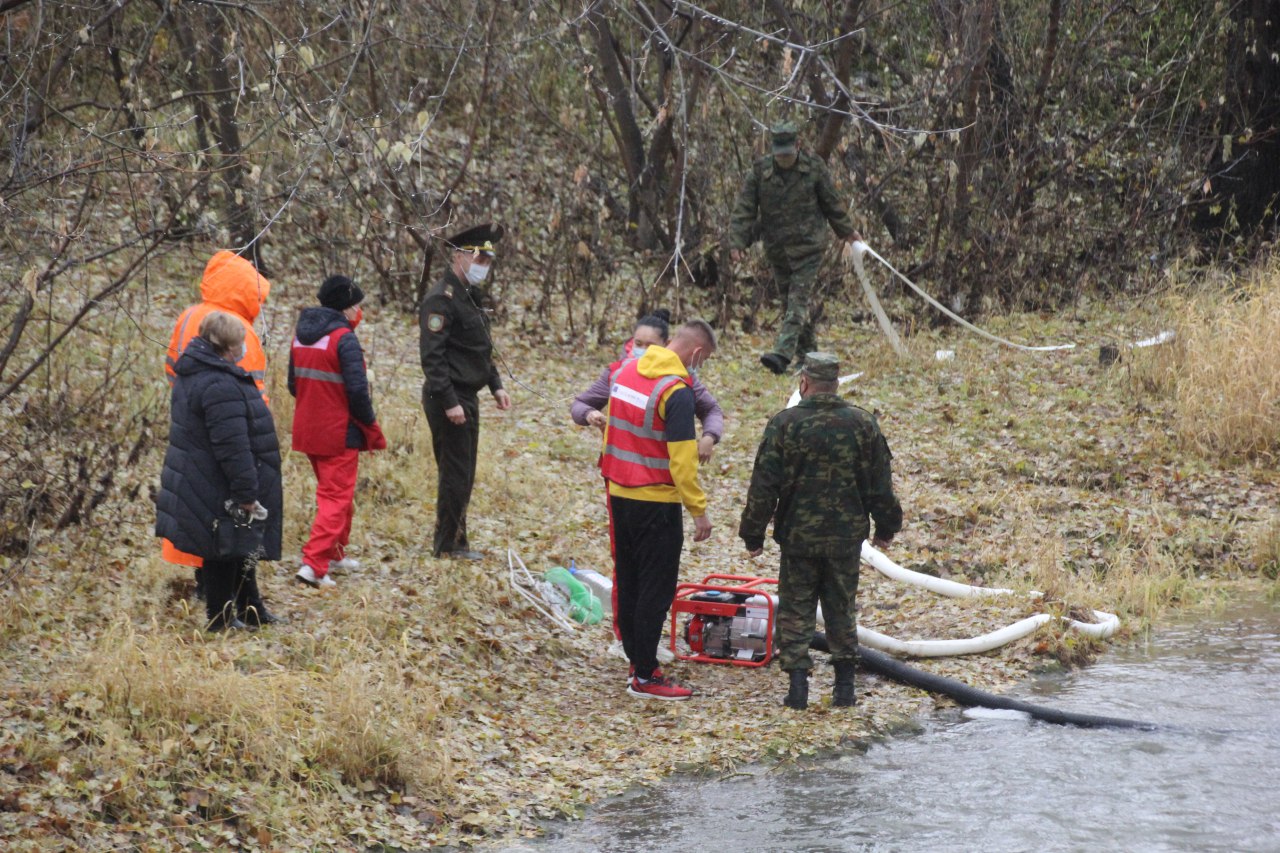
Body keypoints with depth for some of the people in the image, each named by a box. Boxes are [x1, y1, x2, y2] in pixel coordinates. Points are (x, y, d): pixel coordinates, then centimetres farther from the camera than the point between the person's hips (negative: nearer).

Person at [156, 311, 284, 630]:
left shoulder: (192, 374, 10)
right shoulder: (221, 386, -26)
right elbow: (233, 448, -28)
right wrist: (246, 493, -24)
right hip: (221, 494, -11)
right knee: (225, 550, 2)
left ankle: (251, 608, 32)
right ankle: (221, 617, 13)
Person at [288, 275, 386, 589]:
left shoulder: (301, 336, 7)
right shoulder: (344, 339, -17)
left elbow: (294, 384, 14)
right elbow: (357, 390, -20)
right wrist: (371, 427, -7)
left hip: (307, 430, 8)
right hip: (340, 433, -8)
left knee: (331, 490, 24)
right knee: (337, 498, -2)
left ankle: (334, 554, 35)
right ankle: (314, 563, -13)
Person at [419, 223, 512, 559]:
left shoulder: (470, 295, 15)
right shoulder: (441, 300, -17)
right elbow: (432, 356, -22)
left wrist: (495, 385, 18)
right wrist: (449, 402, -25)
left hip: (467, 398, 10)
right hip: (449, 400, -10)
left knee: (462, 474, 15)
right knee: (455, 474, -5)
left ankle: (455, 541, 23)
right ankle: (448, 546, 3)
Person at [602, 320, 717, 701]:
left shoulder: (626, 371, 6)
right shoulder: (676, 391, -19)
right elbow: (681, 459, -21)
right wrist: (699, 509, -15)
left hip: (620, 495, 8)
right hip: (656, 502, -8)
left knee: (628, 583, 16)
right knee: (656, 588, 0)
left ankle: (637, 661, 25)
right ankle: (645, 676, 2)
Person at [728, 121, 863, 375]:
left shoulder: (814, 169, -4)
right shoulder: (759, 172, -3)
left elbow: (832, 204, 9)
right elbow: (744, 210, -4)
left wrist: (848, 232, 19)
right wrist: (737, 242, -14)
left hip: (808, 247, -3)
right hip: (777, 250, 3)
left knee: (799, 300, -14)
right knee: (793, 299, 11)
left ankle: (783, 352, -25)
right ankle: (807, 352, 25)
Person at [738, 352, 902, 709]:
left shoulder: (784, 424, -9)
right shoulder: (862, 423, -2)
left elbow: (763, 486, -7)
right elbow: (880, 483, 5)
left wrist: (753, 534, 2)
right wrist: (886, 528, 18)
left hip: (798, 536, -2)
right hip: (847, 536, 2)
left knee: (796, 612, 7)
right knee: (841, 611, 14)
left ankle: (798, 685, 0)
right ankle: (845, 686, 14)